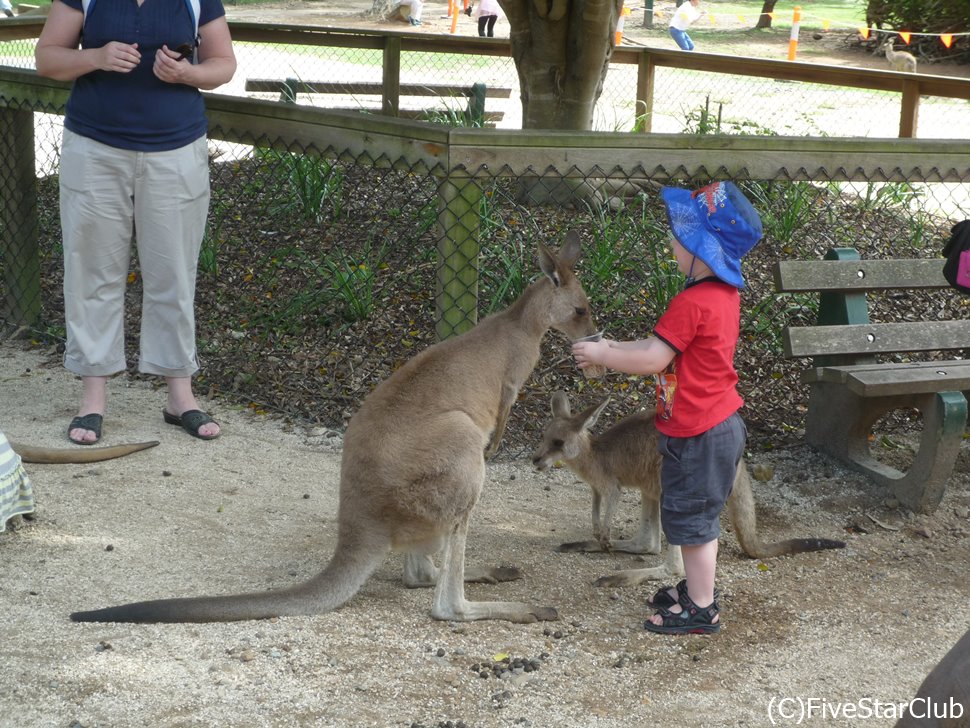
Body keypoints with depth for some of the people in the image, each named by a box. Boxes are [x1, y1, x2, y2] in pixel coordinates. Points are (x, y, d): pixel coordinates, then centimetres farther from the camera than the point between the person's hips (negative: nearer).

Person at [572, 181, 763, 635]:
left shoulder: (692, 304, -26)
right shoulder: (724, 294, 6)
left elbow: (651, 360, -23)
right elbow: (663, 345, 14)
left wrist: (601, 356, -9)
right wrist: (613, 349, 9)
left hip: (698, 435, -10)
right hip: (716, 424, 10)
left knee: (691, 519, 3)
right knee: (694, 516, 22)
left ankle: (701, 611, 13)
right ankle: (697, 588, 36)